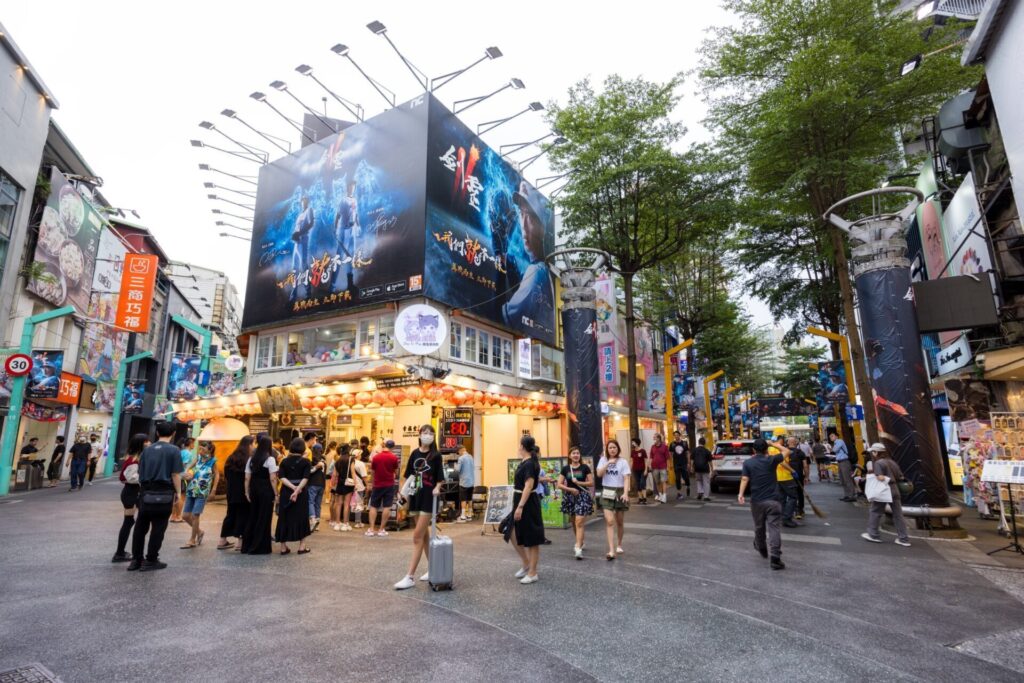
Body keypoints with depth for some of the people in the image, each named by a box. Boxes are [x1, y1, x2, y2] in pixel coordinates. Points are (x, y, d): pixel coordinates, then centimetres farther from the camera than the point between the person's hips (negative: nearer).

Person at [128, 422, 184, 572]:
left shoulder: (147, 449, 10)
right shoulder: (173, 450, -7)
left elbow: (140, 472, 14)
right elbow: (175, 475, -10)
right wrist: (178, 493, 1)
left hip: (145, 492, 5)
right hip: (163, 493, -5)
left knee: (140, 526, 13)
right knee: (158, 528, 4)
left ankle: (136, 559, 19)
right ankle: (151, 561, 9)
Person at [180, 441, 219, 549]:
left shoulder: (212, 461, -6)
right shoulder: (198, 458, 2)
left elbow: (217, 474, 4)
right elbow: (189, 469, 14)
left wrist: (214, 488, -1)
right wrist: (187, 474, -9)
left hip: (202, 493, -5)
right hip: (191, 491, 5)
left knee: (195, 515, -5)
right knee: (185, 515, 6)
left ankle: (192, 540, 12)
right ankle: (199, 531, 30)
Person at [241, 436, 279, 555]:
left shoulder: (251, 459, 9)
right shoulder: (270, 459, -10)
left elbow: (247, 478, 8)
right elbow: (273, 479, -13)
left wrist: (247, 492, 13)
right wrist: (276, 494, -8)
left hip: (254, 490, 6)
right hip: (266, 491, -6)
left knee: (252, 517, 16)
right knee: (264, 518, 3)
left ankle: (247, 545, 24)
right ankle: (260, 547, 10)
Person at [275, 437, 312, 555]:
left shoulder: (284, 461, 4)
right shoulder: (305, 462, -4)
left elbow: (281, 477, -7)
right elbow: (305, 478, -16)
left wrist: (293, 487, -14)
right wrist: (297, 490, -20)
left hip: (286, 492, 2)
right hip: (301, 493, -2)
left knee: (284, 518, 10)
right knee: (301, 518, 8)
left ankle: (283, 547, 14)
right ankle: (302, 546, 11)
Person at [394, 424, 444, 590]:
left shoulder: (436, 455, -6)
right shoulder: (414, 454, 6)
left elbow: (440, 478, -6)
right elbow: (408, 476, 12)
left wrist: (436, 488, -25)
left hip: (428, 497, -5)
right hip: (415, 496, 6)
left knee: (417, 537, -7)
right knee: (424, 535, 14)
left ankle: (410, 577, -2)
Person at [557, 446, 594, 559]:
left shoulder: (585, 468, -1)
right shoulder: (565, 469, 3)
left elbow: (591, 483, -4)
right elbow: (559, 485, 0)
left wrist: (578, 482, -15)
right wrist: (570, 489, -14)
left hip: (583, 496, -3)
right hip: (570, 497, 3)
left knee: (579, 523, -13)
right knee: (573, 523, 15)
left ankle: (578, 548, -15)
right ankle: (580, 542, 37)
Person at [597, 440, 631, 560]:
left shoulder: (623, 462, -3)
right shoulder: (603, 460, 3)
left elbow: (626, 479, -9)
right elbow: (599, 474, -9)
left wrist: (625, 493, -22)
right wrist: (608, 463, -17)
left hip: (619, 492, 0)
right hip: (607, 493, 0)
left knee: (620, 522, 13)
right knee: (609, 521, -11)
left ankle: (619, 545, 36)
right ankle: (611, 551, -12)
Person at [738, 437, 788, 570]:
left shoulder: (747, 463, 0)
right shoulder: (772, 460, -1)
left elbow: (745, 479, -10)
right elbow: (786, 451, 15)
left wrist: (741, 494, -12)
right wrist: (775, 444, 26)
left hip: (756, 501, 2)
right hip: (772, 500, -2)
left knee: (759, 527, 18)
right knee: (773, 528, -5)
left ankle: (762, 549, 38)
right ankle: (775, 557, -13)